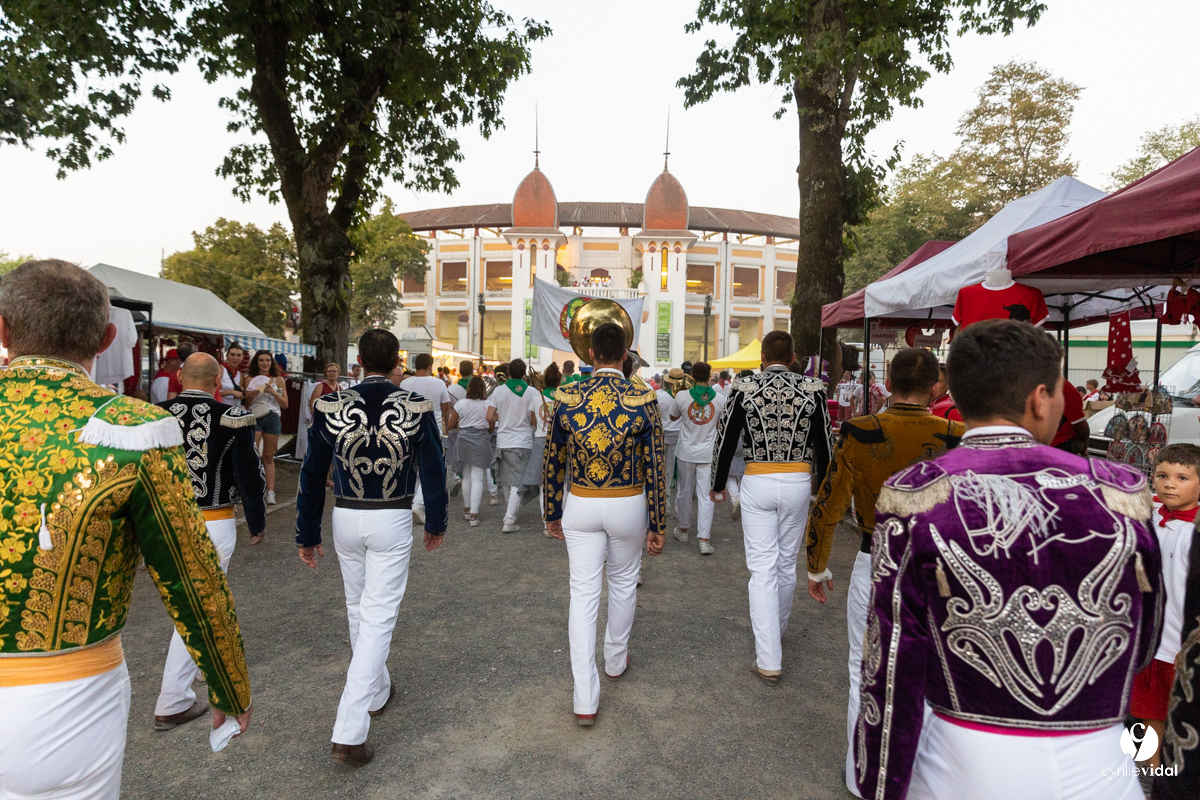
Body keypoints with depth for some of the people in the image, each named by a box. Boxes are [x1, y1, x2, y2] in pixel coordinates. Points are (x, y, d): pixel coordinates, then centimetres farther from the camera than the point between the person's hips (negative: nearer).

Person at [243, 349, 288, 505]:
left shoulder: (278, 380, 10)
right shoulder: (249, 379, 7)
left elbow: (285, 404, 7)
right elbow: (245, 404, 7)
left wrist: (273, 393, -9)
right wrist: (252, 395, -13)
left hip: (272, 418, 1)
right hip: (254, 418, -1)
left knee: (269, 457, 3)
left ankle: (270, 492, 3)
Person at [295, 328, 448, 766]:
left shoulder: (329, 406, -7)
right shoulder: (417, 407, -11)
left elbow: (312, 476, -1)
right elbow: (433, 471, -5)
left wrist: (308, 535, 10)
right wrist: (436, 523, 10)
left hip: (346, 518, 3)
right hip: (393, 521, -3)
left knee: (358, 608, 23)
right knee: (378, 617, 3)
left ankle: (377, 690, 43)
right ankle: (350, 732, 3)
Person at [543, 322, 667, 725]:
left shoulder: (566, 398, -8)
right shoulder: (643, 400, -12)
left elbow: (553, 463, -1)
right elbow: (654, 469, -9)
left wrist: (552, 513, 11)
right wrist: (656, 525, 0)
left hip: (580, 506, 1)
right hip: (627, 506, 0)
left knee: (583, 593, 7)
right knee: (623, 582, 22)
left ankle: (585, 700, 8)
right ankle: (615, 660, 43)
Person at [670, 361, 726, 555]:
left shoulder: (682, 396, -10)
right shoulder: (720, 398, -7)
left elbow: (673, 417, 9)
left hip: (686, 452, 0)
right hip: (708, 453, 0)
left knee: (685, 490, 16)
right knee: (705, 495, 2)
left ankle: (683, 529, 31)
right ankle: (704, 539, -1)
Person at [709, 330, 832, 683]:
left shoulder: (744, 389, -4)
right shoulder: (812, 389, -1)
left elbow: (725, 441, 0)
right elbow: (823, 443, 6)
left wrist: (718, 486, 14)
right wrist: (822, 485, 23)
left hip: (757, 483, -2)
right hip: (798, 482, 2)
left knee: (763, 568, 2)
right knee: (787, 564, 18)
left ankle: (769, 659, 2)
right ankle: (776, 630, 41)